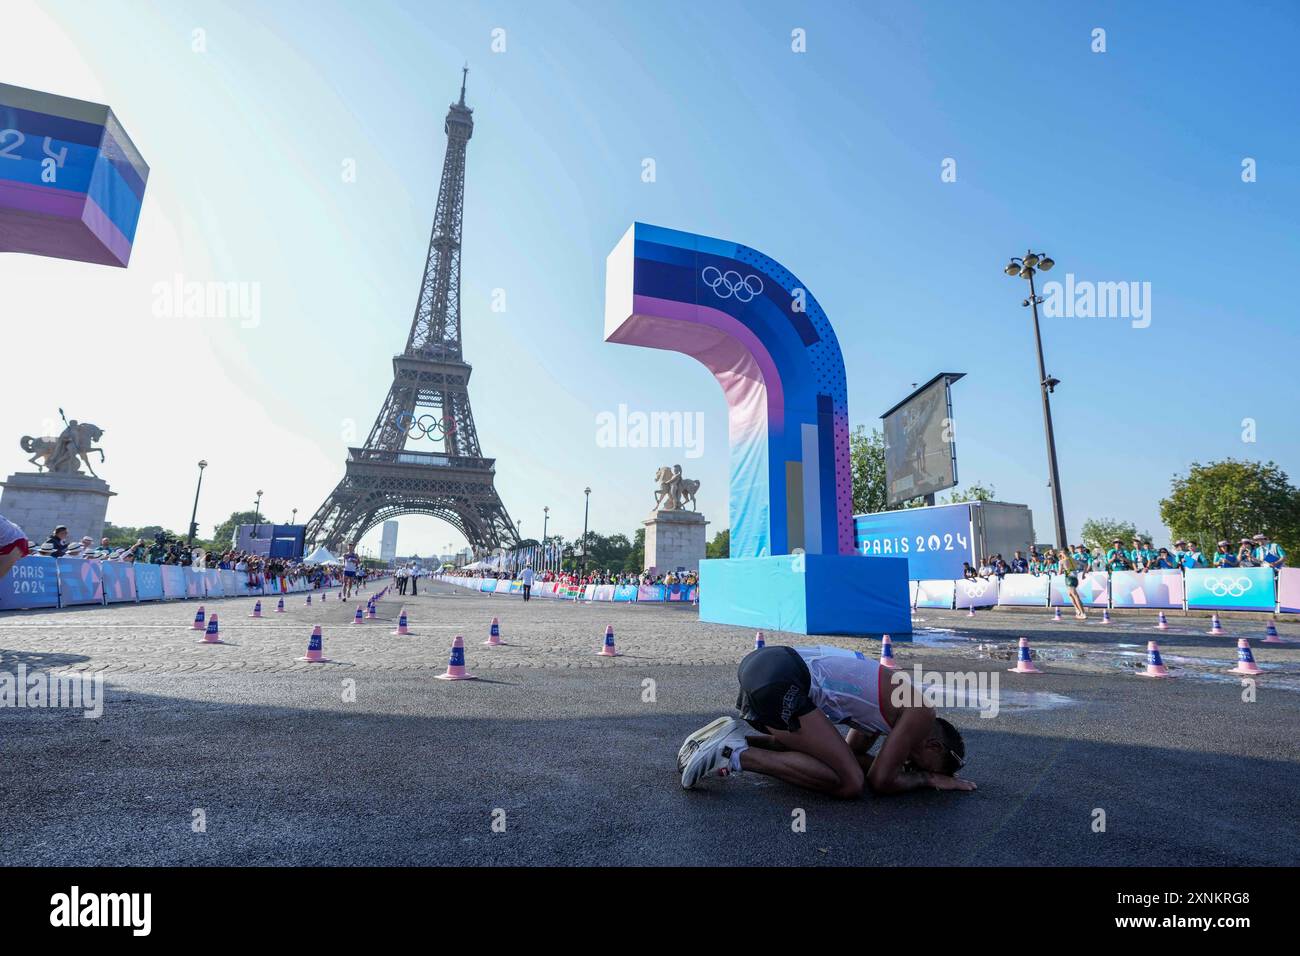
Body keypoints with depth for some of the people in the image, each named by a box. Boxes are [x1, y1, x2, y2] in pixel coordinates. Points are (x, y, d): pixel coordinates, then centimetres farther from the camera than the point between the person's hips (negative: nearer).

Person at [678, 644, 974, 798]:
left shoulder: (889, 705, 29)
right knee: (850, 784, -4)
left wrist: (906, 767, 30)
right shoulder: (921, 714, 4)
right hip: (780, 679, -10)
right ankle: (736, 755, -8)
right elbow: (880, 781, 3)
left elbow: (850, 754, 35)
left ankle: (735, 735, 12)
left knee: (806, 747, 33)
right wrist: (929, 779, 20)